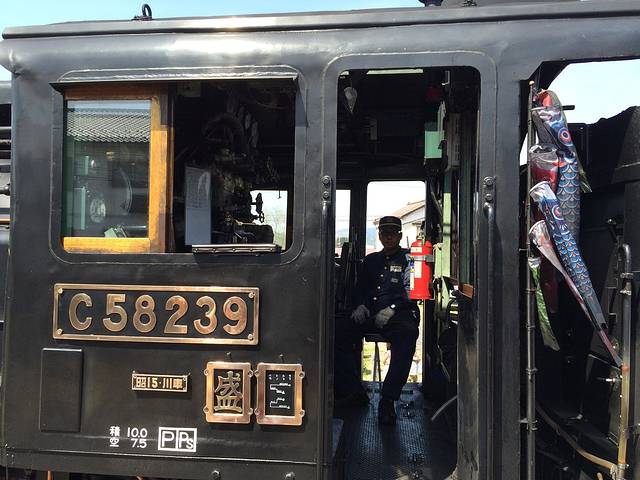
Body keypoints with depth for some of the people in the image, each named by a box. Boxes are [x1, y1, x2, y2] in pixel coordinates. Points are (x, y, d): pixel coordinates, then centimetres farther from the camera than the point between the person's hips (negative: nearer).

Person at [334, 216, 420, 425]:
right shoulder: (371, 260, 26)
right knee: (337, 331, -21)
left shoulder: (409, 258, 10)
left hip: (400, 314, -4)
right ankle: (354, 392, -13)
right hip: (370, 314, 4)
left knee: (407, 335, -39)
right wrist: (360, 305, 5)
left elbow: (410, 291, -3)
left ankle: (387, 401, -31)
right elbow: (360, 288, 26)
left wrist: (391, 309, -17)